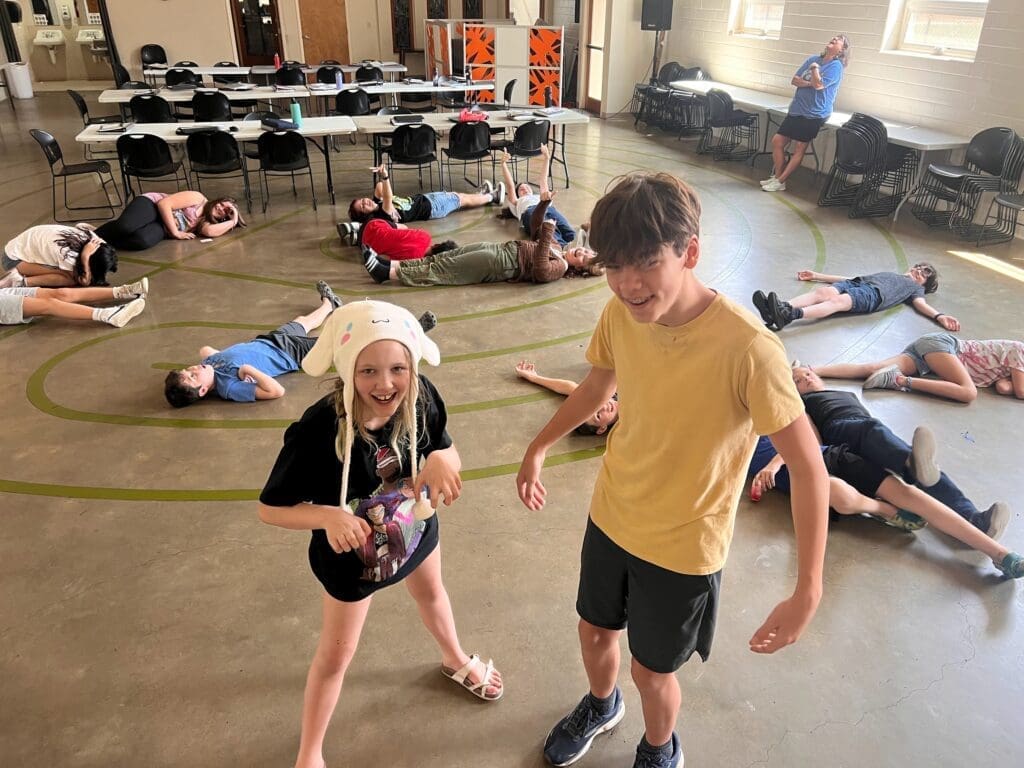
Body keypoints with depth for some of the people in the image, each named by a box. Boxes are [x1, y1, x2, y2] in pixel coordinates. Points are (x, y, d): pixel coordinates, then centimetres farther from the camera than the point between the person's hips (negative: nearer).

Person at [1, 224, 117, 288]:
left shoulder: (88, 234, -21)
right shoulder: (67, 255, -39)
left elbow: (80, 225, 5)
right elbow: (83, 282, -25)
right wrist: (85, 260, -41)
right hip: (15, 258, -8)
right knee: (70, 279, -24)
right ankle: (22, 282, -13)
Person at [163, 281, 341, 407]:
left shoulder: (207, 364, -21)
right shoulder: (230, 387, -43)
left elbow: (205, 349, 5)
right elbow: (277, 391, -49)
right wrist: (248, 369, -46)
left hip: (264, 342, 7)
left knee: (303, 322, 34)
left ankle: (329, 304, 67)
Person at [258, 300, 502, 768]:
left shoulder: (421, 398, -28)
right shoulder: (317, 431, -38)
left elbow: (446, 451, -10)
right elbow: (269, 509, -26)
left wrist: (443, 459, -34)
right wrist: (328, 516, -44)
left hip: (415, 527, 5)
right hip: (350, 550, -4)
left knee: (431, 592, 33)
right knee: (337, 654, 15)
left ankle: (456, 661, 67)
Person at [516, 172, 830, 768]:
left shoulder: (748, 349, -32)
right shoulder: (621, 315, -15)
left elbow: (809, 468, -24)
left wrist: (808, 593, -24)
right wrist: (539, 448, 14)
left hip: (684, 547, -4)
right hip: (611, 518, 5)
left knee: (651, 671, 17)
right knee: (595, 633, 26)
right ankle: (601, 706, 62)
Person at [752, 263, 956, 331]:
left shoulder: (914, 288, 33)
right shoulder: (890, 275, 46)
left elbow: (921, 304, 11)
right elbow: (852, 279, 39)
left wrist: (939, 316, -11)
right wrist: (817, 275, 32)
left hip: (872, 294, -5)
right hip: (857, 283, 5)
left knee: (838, 300, -35)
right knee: (824, 291, -28)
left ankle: (791, 315, -62)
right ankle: (781, 308, -54)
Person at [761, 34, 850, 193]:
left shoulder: (836, 66, -8)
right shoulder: (814, 59, 11)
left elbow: (818, 85, -21)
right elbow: (795, 80, 5)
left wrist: (815, 67, -9)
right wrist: (809, 83, -11)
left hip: (814, 115, -7)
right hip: (797, 110, 7)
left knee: (799, 149, -4)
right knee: (777, 141, 3)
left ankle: (780, 182, -2)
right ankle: (777, 176, 11)